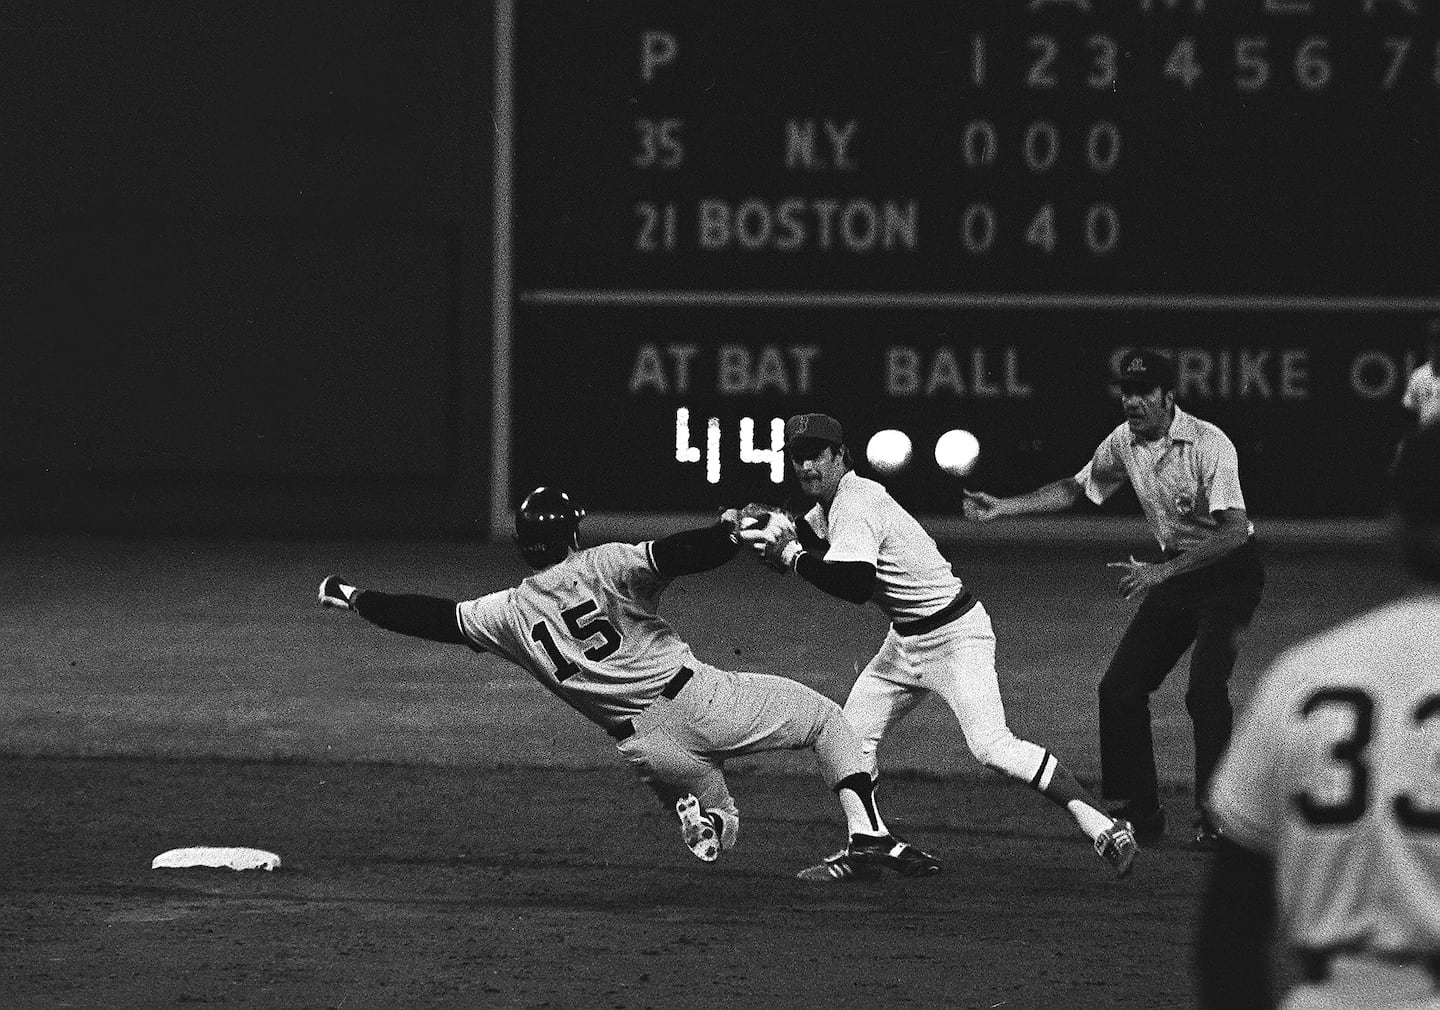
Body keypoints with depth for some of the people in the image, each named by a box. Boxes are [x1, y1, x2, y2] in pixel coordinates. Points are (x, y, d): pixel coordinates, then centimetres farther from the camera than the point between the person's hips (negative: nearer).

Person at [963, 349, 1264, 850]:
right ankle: (1140, 812, 9)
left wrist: (1162, 570, -40)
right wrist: (1003, 507, 4)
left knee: (1205, 690, -22)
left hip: (1230, 569, -7)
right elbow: (1075, 488, 15)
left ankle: (1216, 818, -11)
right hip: (1174, 570, 7)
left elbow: (1235, 530, -32)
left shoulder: (1208, 444, -24)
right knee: (1120, 687, -1)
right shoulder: (1124, 442, -2)